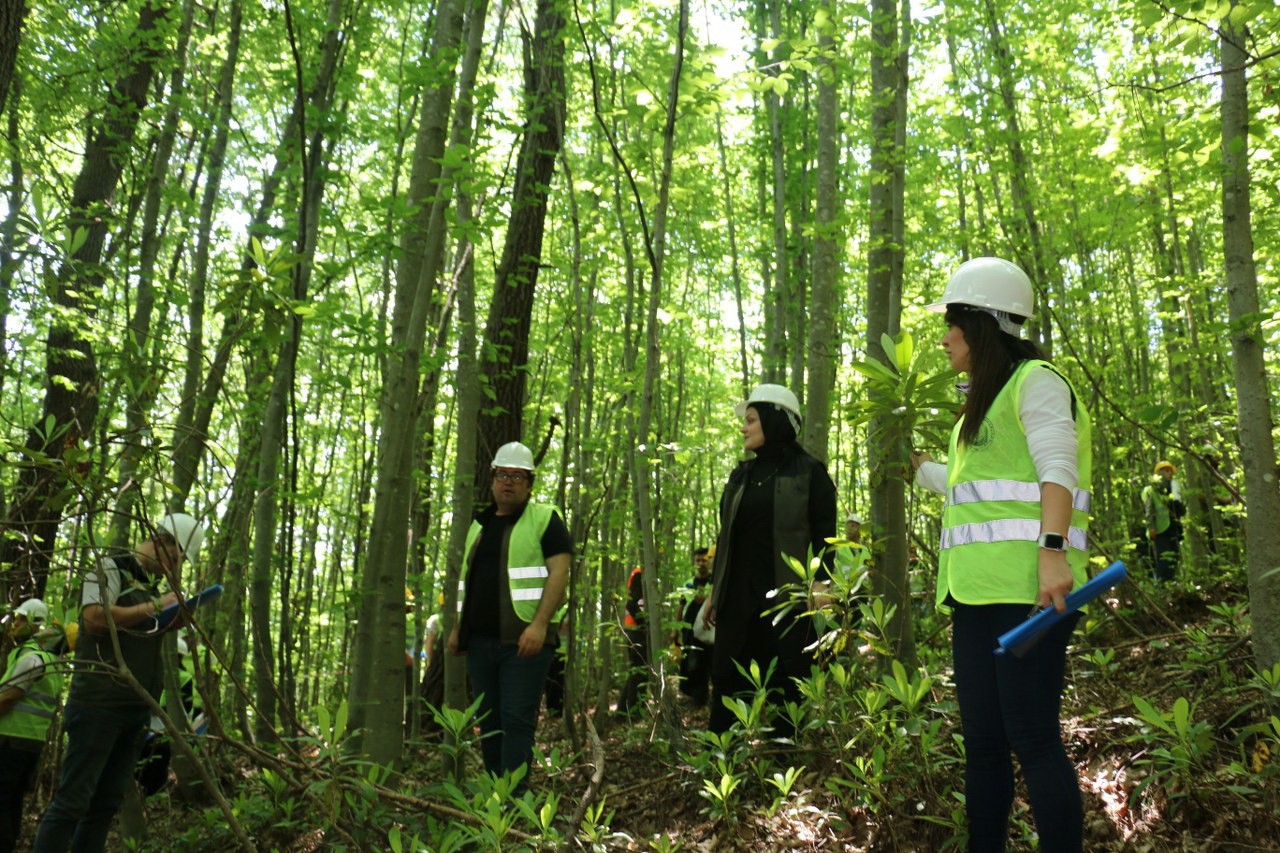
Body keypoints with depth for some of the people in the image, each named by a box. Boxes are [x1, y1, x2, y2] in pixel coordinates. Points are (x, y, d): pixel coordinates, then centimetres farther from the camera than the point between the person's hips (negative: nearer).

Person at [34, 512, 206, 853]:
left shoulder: (148, 584, 20)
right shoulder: (111, 568, -5)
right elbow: (94, 618, -19)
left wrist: (171, 624, 7)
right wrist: (154, 607, -15)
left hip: (134, 709, 8)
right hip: (99, 703, -8)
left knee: (106, 803, 9)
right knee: (73, 800, -7)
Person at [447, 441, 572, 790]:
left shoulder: (544, 519, 0)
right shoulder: (479, 524, 20)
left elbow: (559, 572, -10)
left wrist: (540, 624, -20)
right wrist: (457, 628, 18)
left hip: (524, 639, -6)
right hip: (480, 640, 6)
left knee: (517, 720, -8)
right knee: (488, 722, 10)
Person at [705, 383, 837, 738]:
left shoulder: (809, 472, 0)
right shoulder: (741, 476, 16)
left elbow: (824, 533, -5)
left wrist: (820, 582, -17)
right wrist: (714, 589, 16)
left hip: (788, 594, -5)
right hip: (737, 595, 5)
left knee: (786, 682, 1)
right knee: (727, 679, 1)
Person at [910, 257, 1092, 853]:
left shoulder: (1035, 381, 0)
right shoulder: (983, 402, 26)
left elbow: (1057, 468, -15)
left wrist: (1052, 551, -26)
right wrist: (912, 458, 44)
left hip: (1025, 588, -9)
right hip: (977, 591, 9)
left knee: (1032, 739, -9)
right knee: (982, 741, 9)